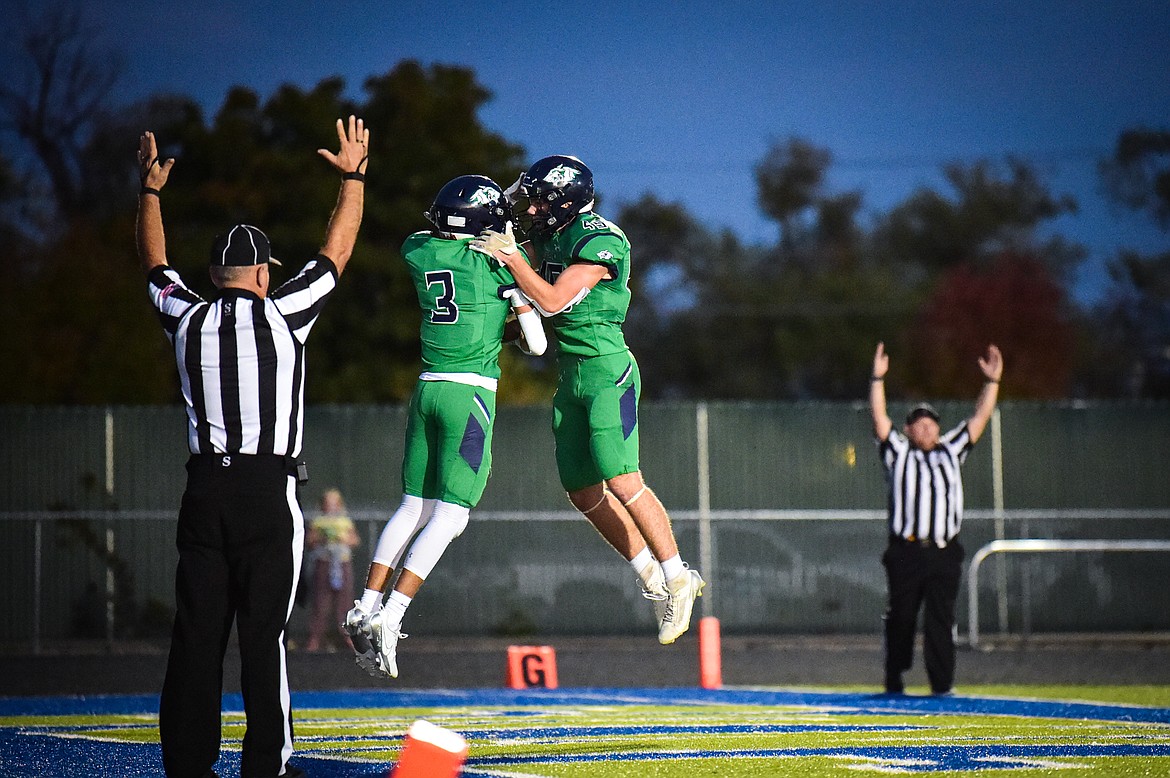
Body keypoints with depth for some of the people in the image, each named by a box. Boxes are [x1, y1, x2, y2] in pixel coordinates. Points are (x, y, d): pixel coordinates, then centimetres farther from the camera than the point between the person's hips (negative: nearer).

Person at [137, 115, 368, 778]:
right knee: (265, 631, -2)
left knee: (197, 630, 4)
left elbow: (157, 267, 26)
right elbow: (337, 253, 8)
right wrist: (353, 177, 20)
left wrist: (151, 192, 39)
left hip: (205, 490, 4)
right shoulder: (282, 315, -4)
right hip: (269, 490, -4)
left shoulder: (188, 320, 6)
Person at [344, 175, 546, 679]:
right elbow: (537, 343, -2)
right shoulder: (500, 261, -6)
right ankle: (390, 616, -13)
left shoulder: (419, 253, 6)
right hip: (471, 394, -5)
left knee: (413, 506, 13)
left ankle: (367, 607, 6)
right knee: (448, 515, -4)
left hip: (428, 390, 5)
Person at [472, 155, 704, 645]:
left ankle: (678, 580, -4)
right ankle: (654, 579, 16)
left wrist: (511, 255, -14)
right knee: (584, 491, 7)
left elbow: (552, 301, -20)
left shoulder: (600, 241, -16)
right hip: (571, 376, 9)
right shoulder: (549, 236, 10)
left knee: (622, 482, -15)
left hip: (607, 370, -9)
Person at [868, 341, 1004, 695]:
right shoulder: (898, 453, 9)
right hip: (906, 551, -2)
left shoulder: (950, 451, 17)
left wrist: (992, 381, 7)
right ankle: (893, 682, 15)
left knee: (941, 619, -3)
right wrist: (878, 378, -11)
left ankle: (942, 684, -3)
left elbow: (980, 418, 16)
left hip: (944, 551, 2)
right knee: (901, 618, 4)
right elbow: (879, 418, -2)